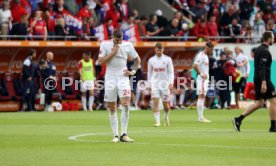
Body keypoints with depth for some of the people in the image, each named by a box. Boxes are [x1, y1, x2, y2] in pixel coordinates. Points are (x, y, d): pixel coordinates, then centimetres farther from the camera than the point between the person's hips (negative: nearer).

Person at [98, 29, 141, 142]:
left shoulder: (127, 45, 1)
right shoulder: (105, 44, -1)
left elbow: (137, 59, 14)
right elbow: (101, 62, -8)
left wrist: (133, 71, 1)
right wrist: (112, 52, -14)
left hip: (123, 77, 0)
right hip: (110, 78, 0)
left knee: (125, 104, -17)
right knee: (112, 109, 1)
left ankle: (124, 134, -11)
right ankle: (115, 135, 9)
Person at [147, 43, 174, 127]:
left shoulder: (167, 59, 2)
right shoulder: (151, 60, 6)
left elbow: (171, 72, 1)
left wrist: (171, 82, -11)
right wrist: (149, 84, 12)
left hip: (165, 84, 0)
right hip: (155, 83, 1)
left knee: (166, 104, 3)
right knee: (155, 102, -14)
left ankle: (166, 117, 33)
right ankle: (157, 121, -14)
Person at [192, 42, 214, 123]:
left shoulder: (205, 56, 16)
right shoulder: (201, 55, -14)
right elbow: (195, 65, -26)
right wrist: (201, 74, -21)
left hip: (205, 79, 10)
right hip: (202, 79, -10)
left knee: (202, 97, 11)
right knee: (201, 96, -10)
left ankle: (201, 117, 15)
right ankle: (200, 117, -11)